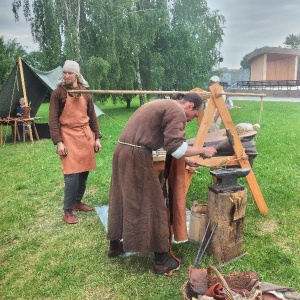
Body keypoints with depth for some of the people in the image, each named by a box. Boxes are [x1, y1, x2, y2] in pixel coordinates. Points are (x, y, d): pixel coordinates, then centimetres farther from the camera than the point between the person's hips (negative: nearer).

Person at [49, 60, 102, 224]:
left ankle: (77, 202, 28)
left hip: (86, 135, 5)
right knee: (72, 174, -10)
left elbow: (92, 117, 14)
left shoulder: (85, 93, 10)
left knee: (84, 172, 9)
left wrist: (97, 138, 8)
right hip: (68, 136, -5)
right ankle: (67, 212, 1)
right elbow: (53, 120, -6)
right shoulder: (58, 93, -3)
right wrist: (58, 142, -15)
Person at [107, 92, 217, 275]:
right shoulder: (177, 111, -8)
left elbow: (167, 142, 26)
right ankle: (162, 261, 11)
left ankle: (115, 245, 37)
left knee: (122, 200, 21)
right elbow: (175, 147, -17)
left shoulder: (164, 105, 22)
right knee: (153, 206, 0)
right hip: (136, 156, -10)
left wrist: (186, 158, 25)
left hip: (122, 151, 10)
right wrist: (202, 151, -3)